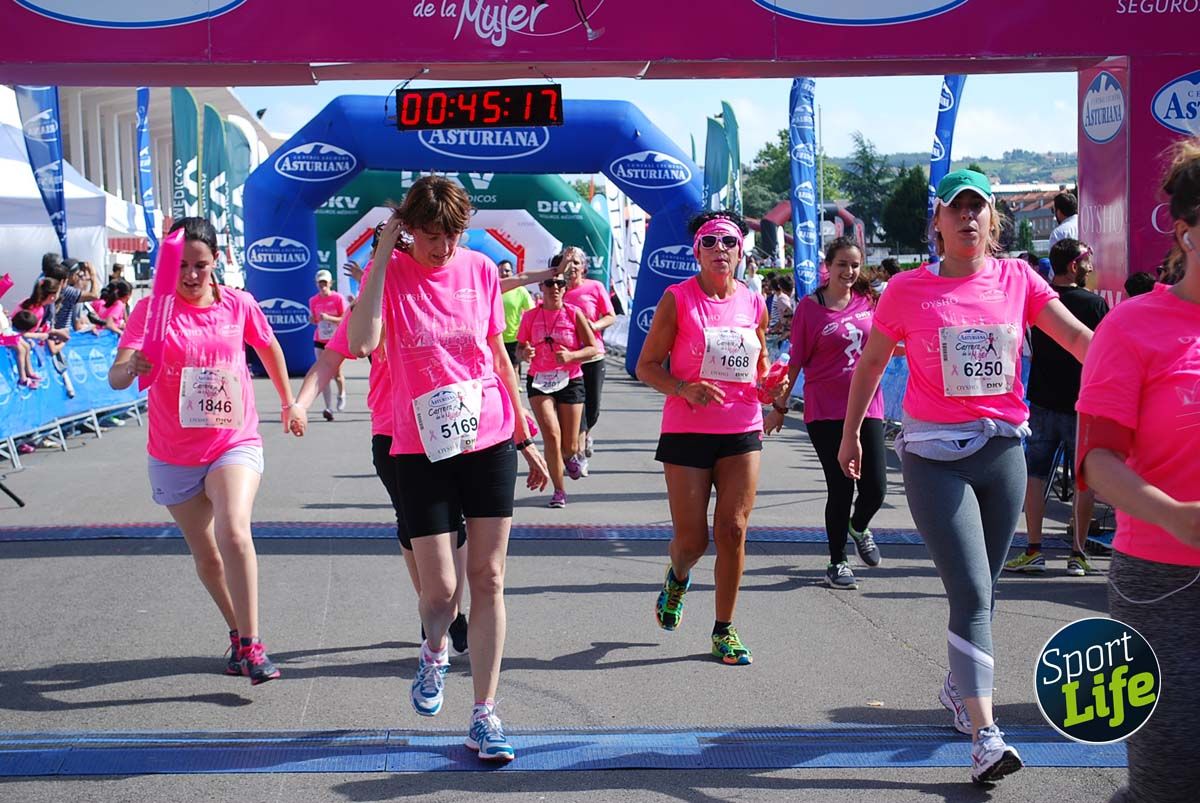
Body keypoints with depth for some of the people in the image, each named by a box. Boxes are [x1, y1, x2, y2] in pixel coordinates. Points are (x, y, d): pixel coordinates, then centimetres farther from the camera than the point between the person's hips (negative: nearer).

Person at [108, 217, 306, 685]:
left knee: (234, 533, -25)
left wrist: (289, 403, 23)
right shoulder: (152, 310, -8)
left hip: (236, 443, -1)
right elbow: (115, 377, -20)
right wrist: (130, 369, -43)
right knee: (205, 554, 12)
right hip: (174, 455, 1)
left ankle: (251, 646, -16)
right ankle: (238, 634, 34)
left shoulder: (238, 305, -2)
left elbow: (269, 348, 18)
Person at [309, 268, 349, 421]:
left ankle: (341, 394, 34)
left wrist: (328, 318, -22)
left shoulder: (338, 298, -6)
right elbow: (312, 319, 15)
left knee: (336, 374, 0)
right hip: (320, 341, 3)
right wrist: (313, 319, -8)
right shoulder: (313, 301, 5)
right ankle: (329, 408, -8)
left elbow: (345, 319, -9)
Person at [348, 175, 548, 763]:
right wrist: (383, 253, -22)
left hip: (490, 443, 2)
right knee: (439, 588, -1)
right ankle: (434, 655, 35)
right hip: (422, 450, -2)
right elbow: (361, 343, -25)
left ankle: (484, 715, 11)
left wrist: (526, 439, 14)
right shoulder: (390, 273, -6)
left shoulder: (480, 269, 3)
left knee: (488, 579, 2)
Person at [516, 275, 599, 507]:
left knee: (569, 445, 4)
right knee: (551, 436, -16)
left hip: (570, 381, 0)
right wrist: (524, 353, -13)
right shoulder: (530, 316, 2)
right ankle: (559, 491, -2)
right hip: (539, 382, 0)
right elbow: (519, 348, 11)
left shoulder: (574, 314, -2)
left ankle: (570, 456, 44)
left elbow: (593, 348, -3)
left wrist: (571, 356, -20)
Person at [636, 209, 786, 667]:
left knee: (732, 531, -3)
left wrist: (772, 384, -2)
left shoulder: (754, 304, 7)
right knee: (692, 538, 2)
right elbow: (647, 366, -4)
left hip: (742, 431, 3)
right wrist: (684, 388, -21)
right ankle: (677, 579, 39)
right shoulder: (678, 299, -4)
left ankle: (724, 630, 12)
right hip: (687, 432, -2)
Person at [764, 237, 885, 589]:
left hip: (867, 406, 4)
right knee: (840, 489, -2)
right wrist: (779, 407, 2)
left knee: (875, 489, 0)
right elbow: (796, 361, 0)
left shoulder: (868, 302, 7)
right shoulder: (809, 307, -4)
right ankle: (837, 563, 16)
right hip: (825, 411, -3)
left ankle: (858, 527, 35)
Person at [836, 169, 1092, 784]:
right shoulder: (908, 290, -2)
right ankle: (984, 735, -12)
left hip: (1003, 449, 3)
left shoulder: (1017, 279, 3)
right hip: (935, 455, -3)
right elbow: (870, 363, 8)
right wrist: (850, 433, 13)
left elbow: (1077, 335, -5)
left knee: (981, 591, 15)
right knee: (971, 593, -12)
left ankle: (958, 687, 39)